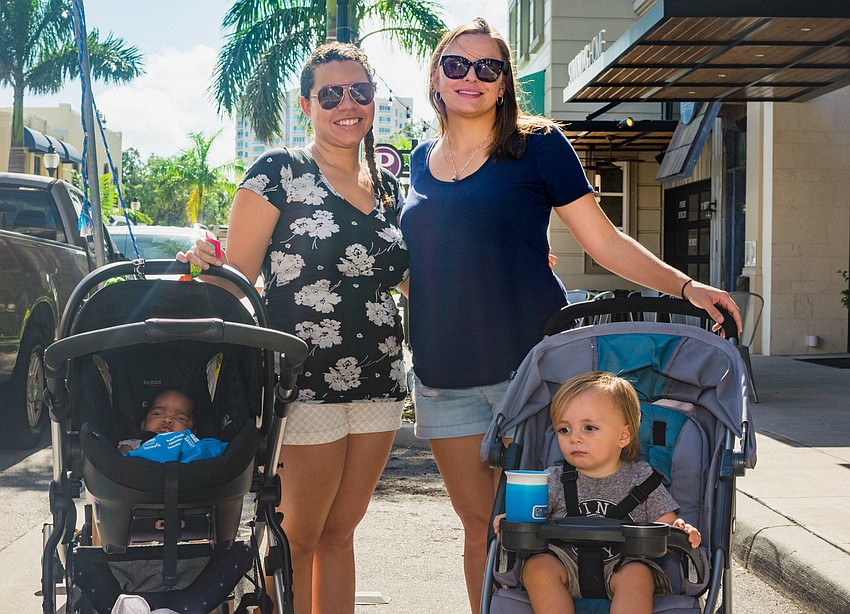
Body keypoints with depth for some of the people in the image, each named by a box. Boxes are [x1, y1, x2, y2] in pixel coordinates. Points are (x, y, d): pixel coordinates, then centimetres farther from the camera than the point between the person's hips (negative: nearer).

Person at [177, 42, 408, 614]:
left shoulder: (386, 184, 13)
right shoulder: (280, 172, -4)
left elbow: (405, 276, 21)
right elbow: (237, 274, -6)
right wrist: (205, 260, -29)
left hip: (378, 383, 6)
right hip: (306, 387, -5)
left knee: (340, 531, 14)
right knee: (299, 536, 4)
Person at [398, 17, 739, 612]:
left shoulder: (537, 145, -1)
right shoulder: (423, 159, 12)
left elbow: (604, 240, -3)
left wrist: (684, 285, -14)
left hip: (528, 361, -4)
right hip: (443, 375, 4)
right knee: (479, 527, 10)